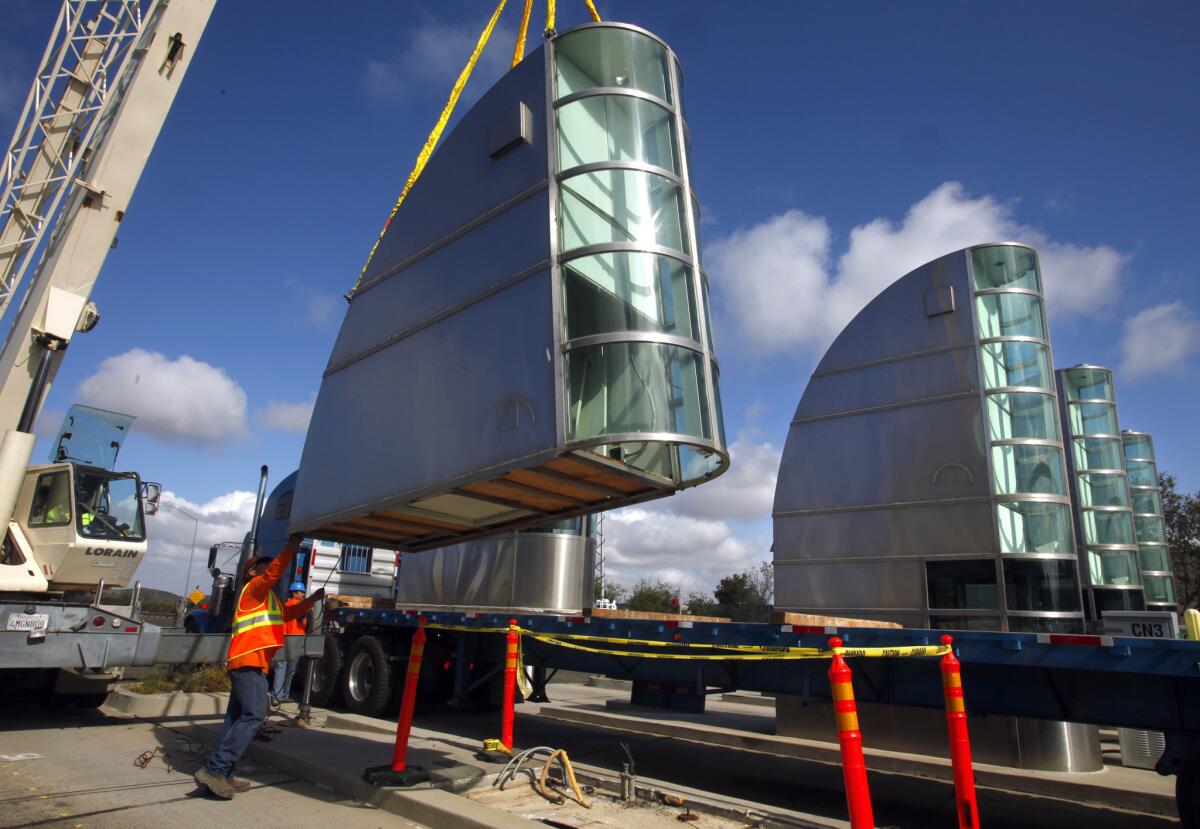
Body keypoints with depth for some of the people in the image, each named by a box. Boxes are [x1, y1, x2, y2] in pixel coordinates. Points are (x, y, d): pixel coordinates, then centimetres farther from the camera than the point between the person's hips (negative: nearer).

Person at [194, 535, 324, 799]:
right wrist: (291, 548, -19)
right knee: (253, 715, -17)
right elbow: (274, 573, -19)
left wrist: (312, 599, 25)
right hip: (249, 661, -11)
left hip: (247, 663, 11)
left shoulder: (268, 598, 28)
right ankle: (214, 770, -19)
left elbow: (289, 613, 35)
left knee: (236, 718, 9)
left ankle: (221, 774, 11)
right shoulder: (253, 588, 0)